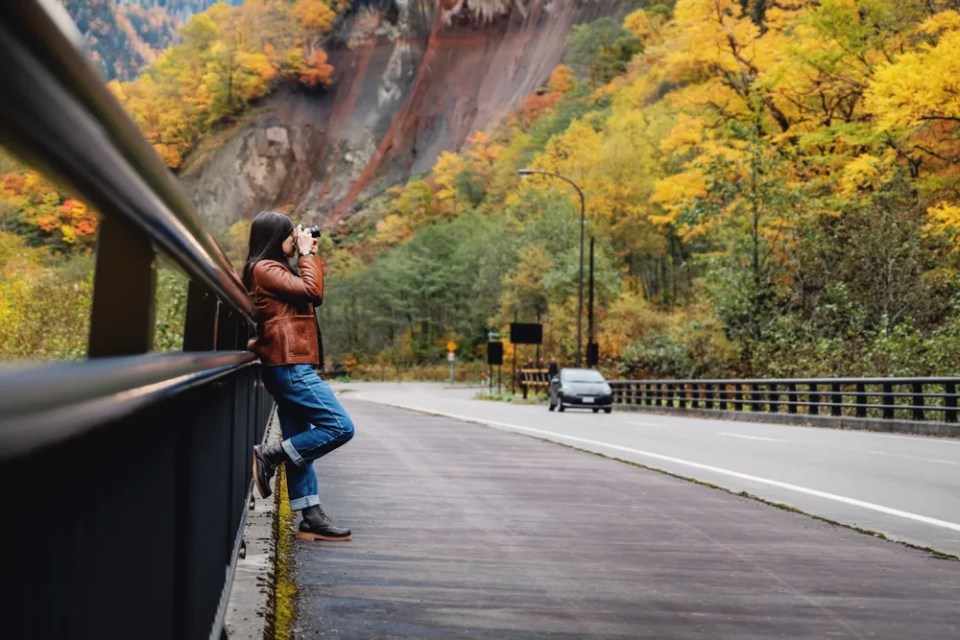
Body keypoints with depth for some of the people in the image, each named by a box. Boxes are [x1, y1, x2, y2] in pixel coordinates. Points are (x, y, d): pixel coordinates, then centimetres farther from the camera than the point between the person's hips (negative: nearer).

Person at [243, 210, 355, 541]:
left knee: (299, 445, 8)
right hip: (290, 365, -11)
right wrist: (306, 254, -4)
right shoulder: (264, 269, -9)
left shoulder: (273, 269, 21)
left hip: (288, 367, 11)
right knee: (340, 427, -12)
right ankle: (269, 456, -7)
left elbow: (311, 296, 24)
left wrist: (311, 256, 20)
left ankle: (311, 518, 10)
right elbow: (313, 291, -16)